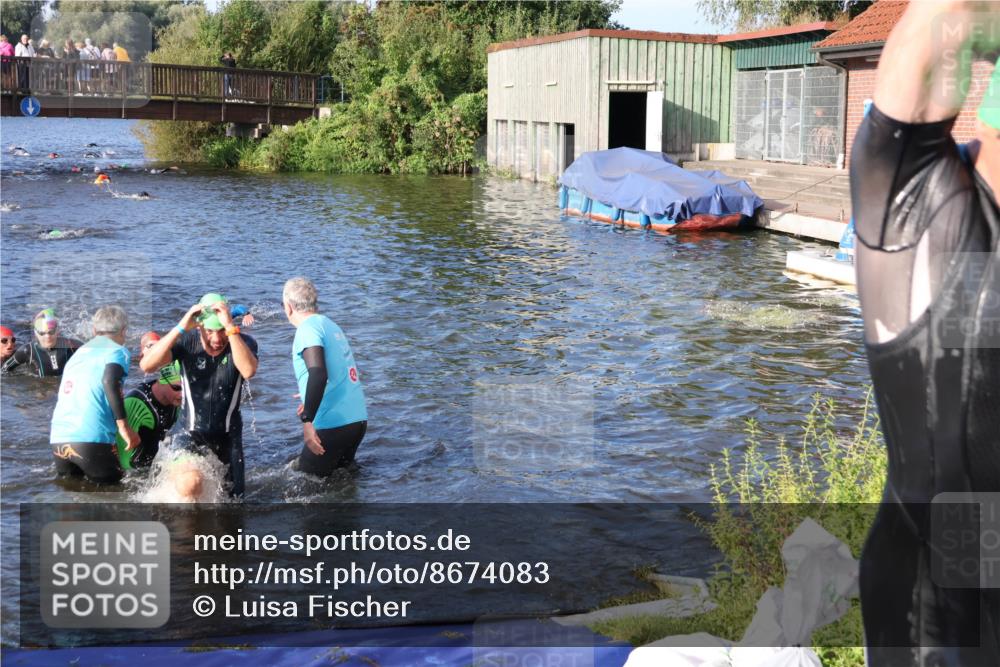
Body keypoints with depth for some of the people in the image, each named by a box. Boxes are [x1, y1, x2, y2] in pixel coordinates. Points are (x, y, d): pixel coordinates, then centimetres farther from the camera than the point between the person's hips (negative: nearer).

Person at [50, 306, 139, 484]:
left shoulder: (79, 353, 25)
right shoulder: (117, 351, 5)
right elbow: (110, 381, -16)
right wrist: (123, 426, -17)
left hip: (58, 438, 6)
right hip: (91, 438, -6)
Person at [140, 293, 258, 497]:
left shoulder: (243, 342, -15)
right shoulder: (187, 341, -15)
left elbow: (248, 371, -38)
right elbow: (146, 365, -29)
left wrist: (230, 328, -42)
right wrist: (180, 328, -36)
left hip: (228, 434, 0)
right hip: (191, 432, 0)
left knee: (234, 495, 11)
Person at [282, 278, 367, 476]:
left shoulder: (308, 328, -11)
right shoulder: (329, 324, 15)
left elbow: (318, 374, -27)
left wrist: (307, 420, -29)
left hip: (334, 424, -9)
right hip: (359, 420, 9)